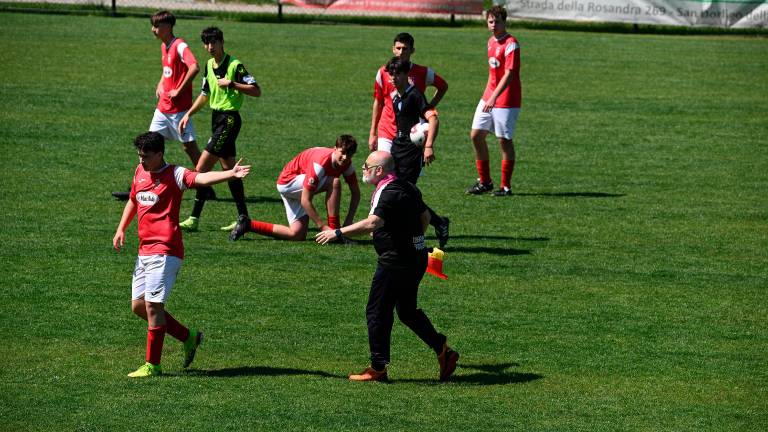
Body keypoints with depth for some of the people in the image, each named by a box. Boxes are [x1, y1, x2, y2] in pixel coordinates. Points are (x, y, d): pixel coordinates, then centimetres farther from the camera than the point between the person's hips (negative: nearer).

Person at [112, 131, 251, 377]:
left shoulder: (174, 175, -11)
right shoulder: (140, 172, 12)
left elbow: (201, 179, -29)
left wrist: (231, 174, -46)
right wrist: (121, 229, 19)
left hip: (165, 251, -9)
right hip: (145, 251, 9)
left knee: (153, 304, -11)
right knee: (138, 306, 10)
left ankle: (153, 365, -3)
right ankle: (188, 337, 23)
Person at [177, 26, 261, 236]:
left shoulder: (234, 65, -13)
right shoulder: (209, 65, 12)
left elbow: (256, 91, -16)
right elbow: (205, 94, 24)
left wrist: (231, 83, -23)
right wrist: (189, 114, 18)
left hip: (229, 119, -9)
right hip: (217, 117, 9)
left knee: (202, 168, -12)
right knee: (229, 168, 10)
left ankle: (194, 219, -9)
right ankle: (243, 218, 15)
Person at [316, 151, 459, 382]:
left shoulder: (389, 193, -20)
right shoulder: (407, 187, 10)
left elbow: (372, 224, -34)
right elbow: (425, 217, 21)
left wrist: (338, 232, -31)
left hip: (395, 263, -10)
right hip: (416, 258, 10)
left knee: (377, 312, 1)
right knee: (408, 312, 19)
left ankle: (378, 368, 6)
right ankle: (443, 351, 14)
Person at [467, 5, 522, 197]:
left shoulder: (511, 44, -14)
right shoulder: (491, 42, 13)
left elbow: (509, 74, -21)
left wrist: (494, 97, -27)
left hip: (506, 100, -8)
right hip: (488, 97, 8)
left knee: (504, 141, -3)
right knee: (476, 135, 5)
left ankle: (506, 187, 6)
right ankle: (484, 181, 15)